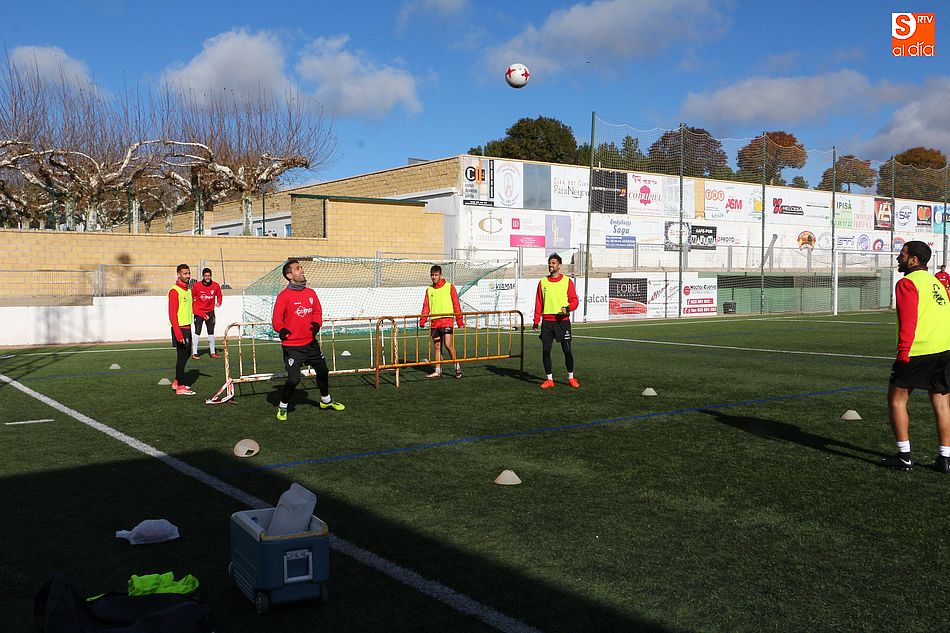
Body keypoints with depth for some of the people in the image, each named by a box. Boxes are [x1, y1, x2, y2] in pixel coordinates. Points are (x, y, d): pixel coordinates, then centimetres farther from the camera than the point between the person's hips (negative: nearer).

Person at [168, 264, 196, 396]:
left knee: (186, 355, 15)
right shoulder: (174, 291, -14)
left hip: (187, 327, 9)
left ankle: (177, 382, 26)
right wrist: (178, 333, -24)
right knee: (182, 356, -6)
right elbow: (172, 313, -19)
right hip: (180, 327, -9)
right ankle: (180, 387, -1)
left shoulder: (188, 290, 14)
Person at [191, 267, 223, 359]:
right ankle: (194, 353, -8)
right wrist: (193, 310, -1)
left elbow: (219, 296, 13)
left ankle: (212, 353, 16)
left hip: (210, 311, 3)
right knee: (197, 332, -8)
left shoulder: (216, 286, -4)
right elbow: (192, 298, 0)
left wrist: (218, 302, -6)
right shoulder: (197, 286, -11)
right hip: (199, 312, -3)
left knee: (211, 332, 9)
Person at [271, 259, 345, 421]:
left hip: (310, 343, 7)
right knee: (293, 379, -13)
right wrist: (281, 330, -35)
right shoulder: (284, 296, -12)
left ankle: (326, 400, 43)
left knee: (323, 371, 19)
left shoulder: (311, 293, 6)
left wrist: (316, 324, -6)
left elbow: (318, 312, 14)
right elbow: (276, 319, -15)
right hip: (292, 346, -6)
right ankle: (283, 407, 12)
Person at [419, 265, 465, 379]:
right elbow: (426, 306, 13)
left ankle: (457, 366, 3)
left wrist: (460, 321, -3)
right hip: (434, 322, 4)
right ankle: (438, 370, 11)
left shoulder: (449, 287, 2)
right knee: (437, 346, 6)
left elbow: (456, 304, 1)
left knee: (448, 344, -13)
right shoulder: (429, 290, 13)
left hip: (447, 319, -4)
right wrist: (422, 321, 0)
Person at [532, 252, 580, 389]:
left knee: (567, 350, -1)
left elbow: (574, 300, 0)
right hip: (547, 321, 2)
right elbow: (538, 303, 9)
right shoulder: (543, 282, 9)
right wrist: (536, 320, 2)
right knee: (545, 350, -1)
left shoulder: (567, 281, 2)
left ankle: (571, 378, 14)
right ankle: (549, 379, 9)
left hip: (563, 320, -2)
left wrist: (568, 308, -21)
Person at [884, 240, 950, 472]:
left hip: (918, 352, -7)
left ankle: (904, 457, 5)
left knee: (897, 400, 5)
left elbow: (907, 322, -15)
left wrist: (903, 354, -15)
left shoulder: (907, 283, -7)